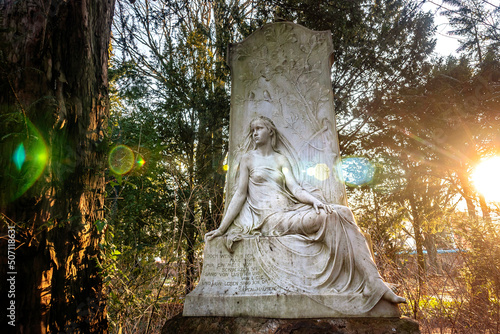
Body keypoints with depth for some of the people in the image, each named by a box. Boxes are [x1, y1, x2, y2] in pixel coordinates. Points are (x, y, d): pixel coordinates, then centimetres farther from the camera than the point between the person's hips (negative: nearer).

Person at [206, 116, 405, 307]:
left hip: (290, 211, 5)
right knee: (326, 218, -27)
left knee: (342, 213, -19)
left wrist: (314, 199, -16)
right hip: (270, 217, -4)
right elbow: (240, 194, 5)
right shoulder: (248, 159, 12)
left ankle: (373, 282, -26)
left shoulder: (281, 159, 20)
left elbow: (294, 188, 6)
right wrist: (221, 229, -3)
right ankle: (373, 284, -24)